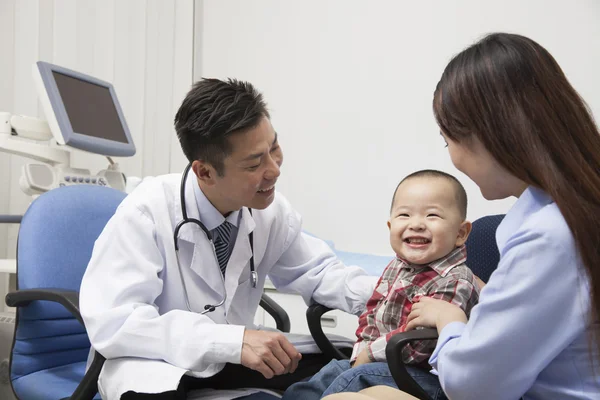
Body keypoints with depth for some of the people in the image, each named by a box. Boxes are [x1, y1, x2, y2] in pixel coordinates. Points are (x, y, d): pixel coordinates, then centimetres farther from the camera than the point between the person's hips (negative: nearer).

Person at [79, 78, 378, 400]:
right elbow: (110, 323, -30)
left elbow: (315, 272, 5)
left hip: (229, 362, 5)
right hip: (158, 365, -5)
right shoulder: (146, 214, -24)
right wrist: (235, 340, -39)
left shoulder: (271, 209, -10)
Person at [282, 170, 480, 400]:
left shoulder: (455, 282, -22)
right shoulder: (397, 267, 8)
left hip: (425, 373, -9)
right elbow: (372, 313, 13)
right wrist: (361, 353, -4)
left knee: (353, 379, -19)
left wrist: (370, 352, -17)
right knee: (331, 371, 9)